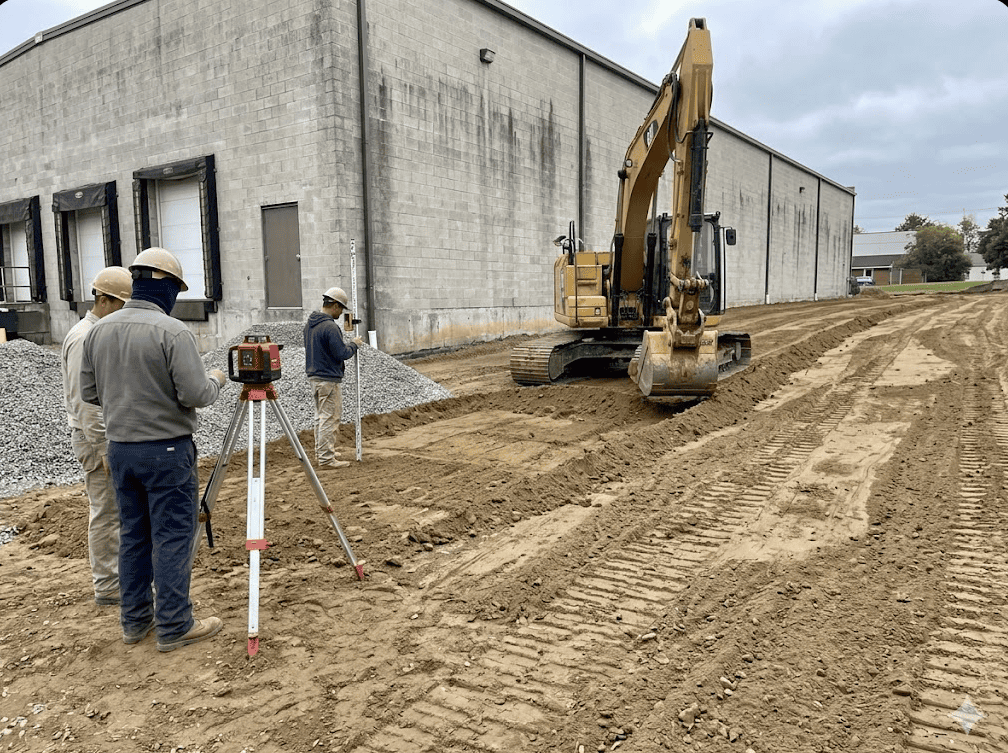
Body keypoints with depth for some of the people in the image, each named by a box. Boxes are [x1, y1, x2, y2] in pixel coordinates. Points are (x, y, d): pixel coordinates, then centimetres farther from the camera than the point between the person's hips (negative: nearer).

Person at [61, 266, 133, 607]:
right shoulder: (84, 339, -18)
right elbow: (84, 402, -22)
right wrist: (104, 450, -22)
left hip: (117, 434, 10)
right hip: (97, 438, -10)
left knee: (120, 508, 15)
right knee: (106, 512, -2)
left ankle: (119, 575, 26)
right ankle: (107, 588, 9)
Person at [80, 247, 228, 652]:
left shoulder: (98, 330, 4)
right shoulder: (173, 332, -17)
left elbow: (89, 391, 10)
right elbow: (195, 395, -20)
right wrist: (215, 380, 0)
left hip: (119, 448, 7)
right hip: (166, 450, -7)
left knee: (133, 534, 16)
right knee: (173, 537, 2)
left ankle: (135, 620, 26)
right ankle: (174, 627, 10)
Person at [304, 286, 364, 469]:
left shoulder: (309, 323, 10)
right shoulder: (330, 327, -21)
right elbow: (342, 354, -21)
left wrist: (347, 344, 16)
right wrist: (354, 345, -3)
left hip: (314, 376, 10)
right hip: (328, 379, -10)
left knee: (321, 416, 19)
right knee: (330, 418, -4)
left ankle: (321, 452, 29)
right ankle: (326, 459, -1)